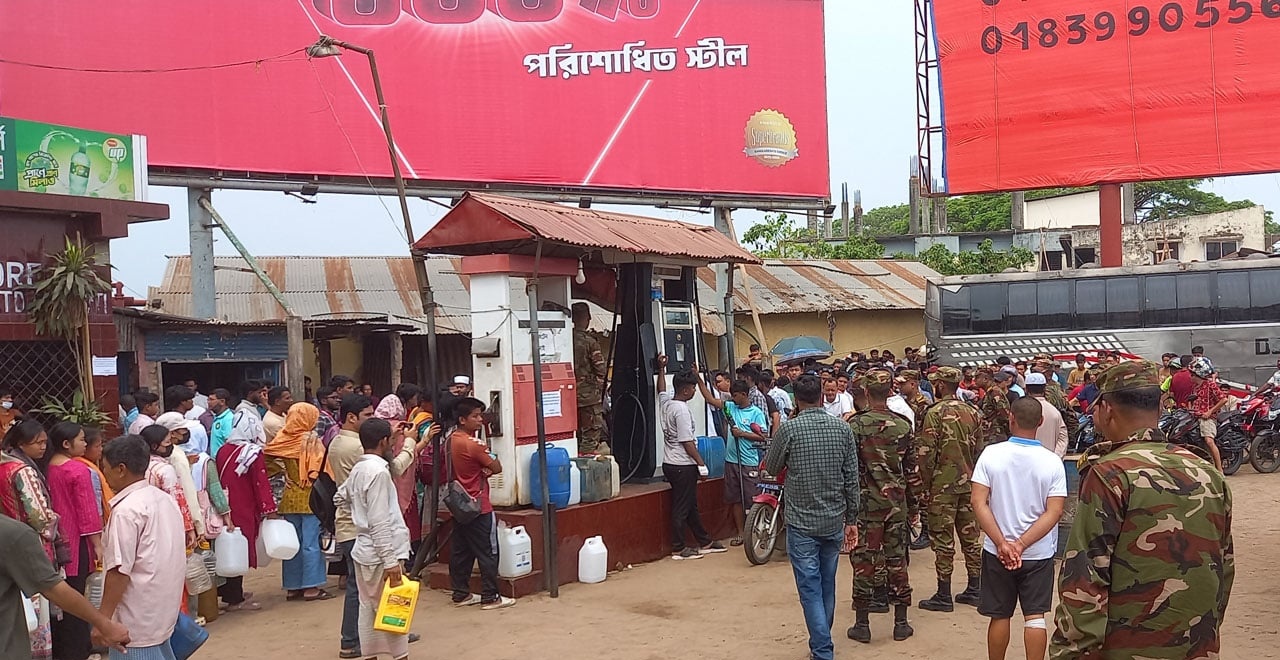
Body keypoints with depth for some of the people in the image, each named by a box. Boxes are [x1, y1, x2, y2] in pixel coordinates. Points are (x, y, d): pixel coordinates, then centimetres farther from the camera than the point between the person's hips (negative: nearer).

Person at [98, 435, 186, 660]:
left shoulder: (126, 510, -18)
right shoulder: (165, 499, 9)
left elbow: (120, 570, -21)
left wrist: (103, 619, -16)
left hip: (138, 618, -9)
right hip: (164, 607, 9)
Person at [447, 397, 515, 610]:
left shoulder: (451, 440, 5)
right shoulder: (473, 444, -21)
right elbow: (497, 468, -14)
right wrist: (490, 457, 6)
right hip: (478, 506, -9)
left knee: (461, 551, 13)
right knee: (488, 552, 0)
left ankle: (461, 594, 20)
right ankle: (490, 597, 4)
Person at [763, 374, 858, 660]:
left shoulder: (789, 428, -11)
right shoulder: (842, 428, -1)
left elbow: (771, 468, 2)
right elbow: (852, 478, 1)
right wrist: (852, 519, 9)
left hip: (802, 522, -4)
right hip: (834, 521, 4)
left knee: (810, 588, 0)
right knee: (827, 585, 18)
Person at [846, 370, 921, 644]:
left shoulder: (857, 424, -12)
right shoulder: (905, 425, 0)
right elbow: (912, 468, 5)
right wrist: (913, 500, 16)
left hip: (867, 502, -3)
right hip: (897, 503, 4)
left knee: (863, 561, 4)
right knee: (897, 560, 11)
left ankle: (862, 624, 9)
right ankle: (901, 623, 17)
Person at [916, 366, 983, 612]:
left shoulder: (935, 413, -12)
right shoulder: (972, 412, 7)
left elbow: (926, 453, -14)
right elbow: (979, 449, 10)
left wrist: (927, 485, -5)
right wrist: (971, 475, 17)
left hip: (943, 484, -6)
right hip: (968, 483, 6)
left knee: (943, 539, 0)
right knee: (970, 536, 14)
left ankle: (944, 596, 4)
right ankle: (974, 589, 21)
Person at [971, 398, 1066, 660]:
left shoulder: (991, 454, -10)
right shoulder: (1052, 462, -8)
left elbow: (979, 503, -14)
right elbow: (1053, 512, -12)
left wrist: (1003, 544, -15)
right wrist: (1021, 545, -15)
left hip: (996, 551, 0)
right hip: (1038, 553, 0)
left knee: (1000, 616, 12)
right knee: (1035, 617, 6)